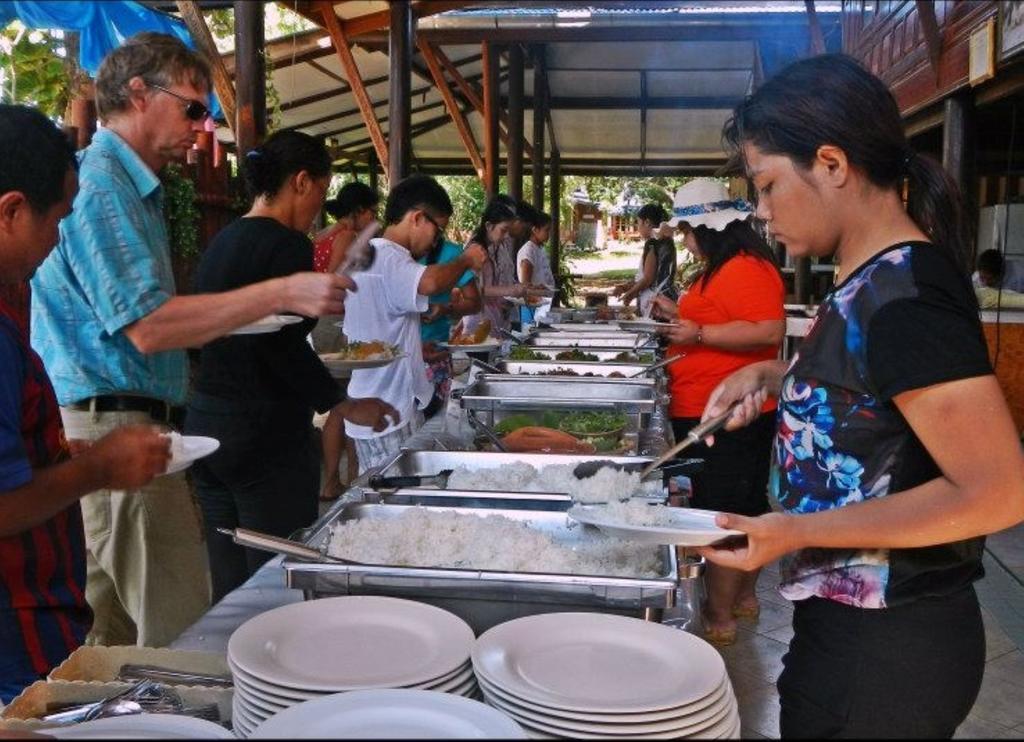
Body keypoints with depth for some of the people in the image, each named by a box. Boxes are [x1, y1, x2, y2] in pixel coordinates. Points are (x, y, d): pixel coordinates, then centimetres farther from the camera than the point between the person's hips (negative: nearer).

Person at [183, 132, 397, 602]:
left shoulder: (221, 242, 12)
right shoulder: (287, 245, -13)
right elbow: (285, 348, -19)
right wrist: (344, 406, -9)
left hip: (205, 424, 9)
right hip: (266, 435, -8)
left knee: (230, 588, 14)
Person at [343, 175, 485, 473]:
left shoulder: (370, 255, 16)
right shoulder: (386, 257, -17)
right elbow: (430, 282, -38)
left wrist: (420, 349, 19)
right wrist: (466, 260, -20)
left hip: (390, 407, 10)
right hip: (386, 415, -10)